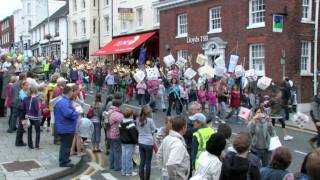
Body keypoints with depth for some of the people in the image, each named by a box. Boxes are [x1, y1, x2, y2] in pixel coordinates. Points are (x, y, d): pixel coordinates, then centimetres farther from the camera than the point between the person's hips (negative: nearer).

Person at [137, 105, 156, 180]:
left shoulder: (138, 120, 0)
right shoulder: (150, 120, -15)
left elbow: (138, 130, 9)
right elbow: (153, 130, -7)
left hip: (141, 142, 5)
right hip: (149, 143, -5)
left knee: (142, 161, 13)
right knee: (148, 162, 5)